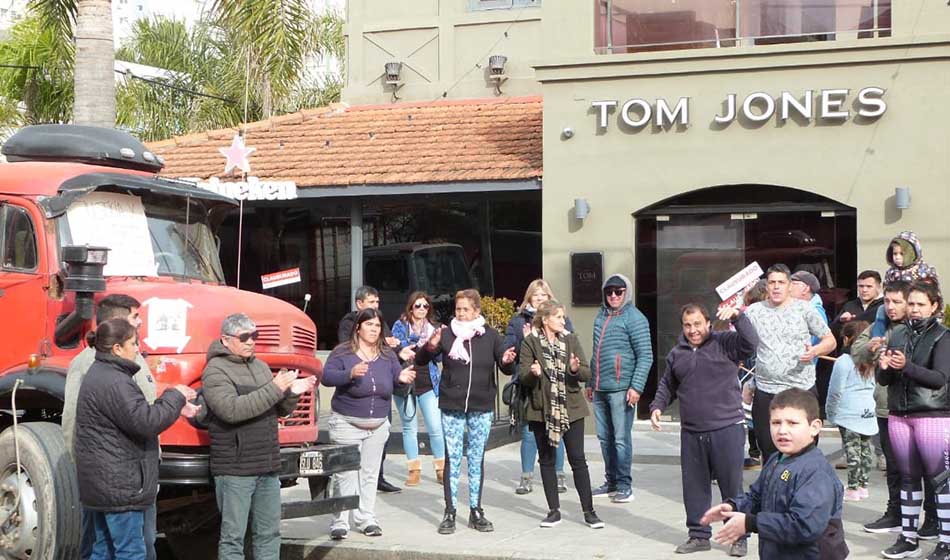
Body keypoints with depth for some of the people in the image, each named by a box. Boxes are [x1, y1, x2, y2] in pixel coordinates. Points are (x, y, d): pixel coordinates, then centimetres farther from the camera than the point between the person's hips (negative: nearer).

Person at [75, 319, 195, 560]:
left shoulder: (99, 374, 15)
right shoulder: (113, 382, -21)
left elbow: (134, 411, 19)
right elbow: (146, 422, -25)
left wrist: (175, 408, 10)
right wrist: (175, 396, -11)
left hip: (103, 484, 11)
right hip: (118, 485, -11)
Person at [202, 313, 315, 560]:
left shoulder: (261, 367, 15)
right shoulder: (215, 371, -7)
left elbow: (279, 411, 19)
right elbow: (232, 410, -23)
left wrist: (291, 394, -3)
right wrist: (274, 389, -23)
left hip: (268, 469, 7)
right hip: (234, 470, -7)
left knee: (269, 533, 12)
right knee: (233, 536, -3)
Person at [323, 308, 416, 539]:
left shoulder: (387, 354, 6)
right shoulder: (343, 352, -8)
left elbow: (395, 377, 6)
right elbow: (327, 377, -16)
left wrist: (402, 377, -18)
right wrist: (350, 373, -32)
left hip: (378, 425, 4)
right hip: (347, 423, -4)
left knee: (370, 473, 9)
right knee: (346, 474, -5)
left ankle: (367, 519, 16)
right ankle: (340, 522, 0)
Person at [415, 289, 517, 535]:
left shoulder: (490, 336, 0)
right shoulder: (446, 335, -2)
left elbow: (507, 369, 2)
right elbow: (420, 360, -1)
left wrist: (507, 362, -21)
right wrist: (430, 347, -21)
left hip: (481, 407, 1)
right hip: (451, 407, -1)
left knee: (477, 459, 9)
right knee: (452, 459, 0)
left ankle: (476, 512, 18)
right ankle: (449, 513, 6)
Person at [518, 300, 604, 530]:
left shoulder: (570, 340, 5)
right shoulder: (530, 342, -2)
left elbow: (587, 374, 3)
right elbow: (523, 376, -4)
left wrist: (575, 369, -19)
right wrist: (533, 373, -25)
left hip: (570, 408, 1)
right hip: (542, 409, -1)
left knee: (578, 459, 0)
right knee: (547, 460, 7)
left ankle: (589, 511, 6)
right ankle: (554, 510, 17)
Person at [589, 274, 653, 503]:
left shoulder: (634, 318, -6)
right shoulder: (601, 316, 16)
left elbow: (645, 356, -10)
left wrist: (636, 386, -17)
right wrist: (590, 382, 22)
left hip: (621, 389, -7)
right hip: (600, 389, 7)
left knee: (621, 438, -4)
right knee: (604, 438, 12)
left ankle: (624, 485, 3)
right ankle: (611, 482, 22)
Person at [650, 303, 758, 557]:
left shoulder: (725, 343, -1)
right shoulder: (676, 354, 14)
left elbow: (751, 344, -18)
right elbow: (667, 385, 24)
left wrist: (737, 317, -26)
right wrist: (657, 406, 10)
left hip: (727, 429, -5)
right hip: (691, 433, 5)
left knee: (732, 486, 1)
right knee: (694, 486, 10)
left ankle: (739, 537, 13)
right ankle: (699, 535, 23)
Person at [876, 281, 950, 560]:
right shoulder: (898, 334, 9)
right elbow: (884, 380, 11)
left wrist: (906, 366, -25)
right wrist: (884, 367, -11)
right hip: (899, 415, 5)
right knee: (908, 477, 11)